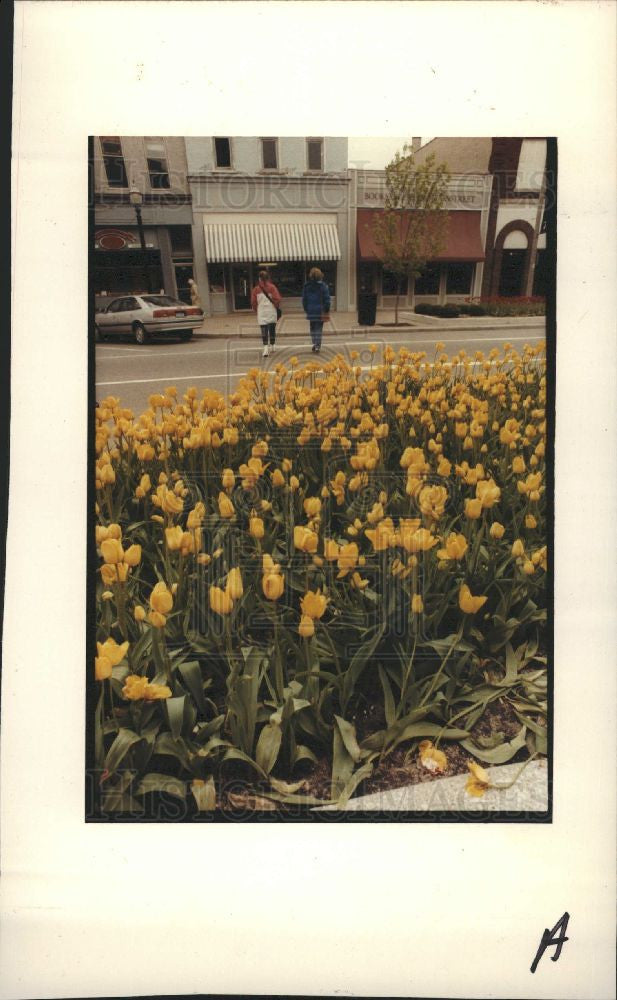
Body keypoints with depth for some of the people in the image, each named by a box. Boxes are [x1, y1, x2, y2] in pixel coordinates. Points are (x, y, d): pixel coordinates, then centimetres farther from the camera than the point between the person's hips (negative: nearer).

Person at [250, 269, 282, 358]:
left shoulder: (256, 289, 1)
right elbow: (277, 299, -6)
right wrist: (276, 307, 13)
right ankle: (272, 346, 27)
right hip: (272, 312, 1)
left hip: (261, 313, 0)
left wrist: (257, 310, 20)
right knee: (272, 329, 16)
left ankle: (266, 348, -18)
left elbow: (253, 302, 3)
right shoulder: (272, 287, -2)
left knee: (264, 331, -3)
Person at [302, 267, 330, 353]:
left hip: (311, 311, 2)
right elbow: (327, 299, -7)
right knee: (319, 328, 2)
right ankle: (317, 346, -3)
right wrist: (326, 311, 0)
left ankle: (315, 344, 19)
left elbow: (304, 299, 6)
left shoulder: (306, 286, 1)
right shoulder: (323, 286, -7)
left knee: (312, 328, 17)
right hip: (320, 311, -2)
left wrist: (306, 309, 15)